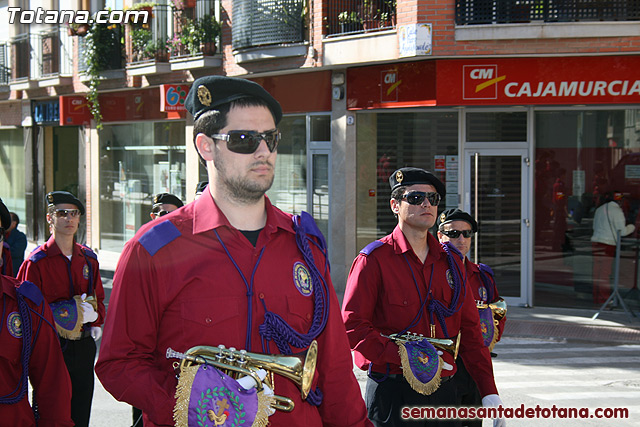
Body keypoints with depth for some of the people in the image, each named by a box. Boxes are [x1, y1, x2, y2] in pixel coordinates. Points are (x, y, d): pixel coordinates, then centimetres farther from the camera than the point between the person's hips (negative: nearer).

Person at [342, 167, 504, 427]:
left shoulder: (451, 260, 12)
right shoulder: (373, 259, -6)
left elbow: (469, 330, 12)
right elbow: (352, 326, -13)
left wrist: (490, 393, 5)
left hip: (443, 393, 5)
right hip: (392, 393, -5)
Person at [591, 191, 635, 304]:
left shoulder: (599, 209, 12)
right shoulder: (617, 211, -10)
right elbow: (622, 231, -8)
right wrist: (632, 227, 10)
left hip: (595, 242, 6)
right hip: (607, 244, -6)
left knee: (597, 272, 11)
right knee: (605, 272, 0)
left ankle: (596, 298, 18)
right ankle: (603, 299, 4)